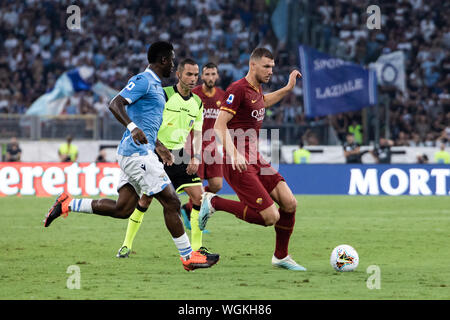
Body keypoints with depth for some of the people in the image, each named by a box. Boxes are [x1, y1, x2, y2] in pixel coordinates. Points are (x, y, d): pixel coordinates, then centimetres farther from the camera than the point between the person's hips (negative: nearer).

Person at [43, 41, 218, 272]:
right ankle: (188, 257, -2)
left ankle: (68, 205, 12)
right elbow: (115, 104, -22)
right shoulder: (143, 81, -11)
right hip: (138, 153, -10)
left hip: (133, 154, 10)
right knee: (171, 201, -7)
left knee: (122, 209, 6)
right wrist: (133, 128, -36)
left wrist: (157, 145, 34)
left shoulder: (154, 84, 20)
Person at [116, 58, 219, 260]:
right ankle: (127, 245, 11)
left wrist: (196, 158, -3)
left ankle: (197, 248, 1)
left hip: (181, 156, 5)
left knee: (199, 197, -7)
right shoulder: (163, 95, -9)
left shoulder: (197, 103, 9)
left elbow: (197, 134, 13)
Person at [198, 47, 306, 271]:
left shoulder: (257, 88, 14)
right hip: (238, 164, -9)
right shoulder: (238, 89, -14)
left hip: (255, 160, 9)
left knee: (289, 203, -2)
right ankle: (214, 203, 1)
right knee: (271, 217, -15)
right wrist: (234, 154, -31)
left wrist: (288, 88, 36)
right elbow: (219, 126, -21)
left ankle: (281, 257, 16)